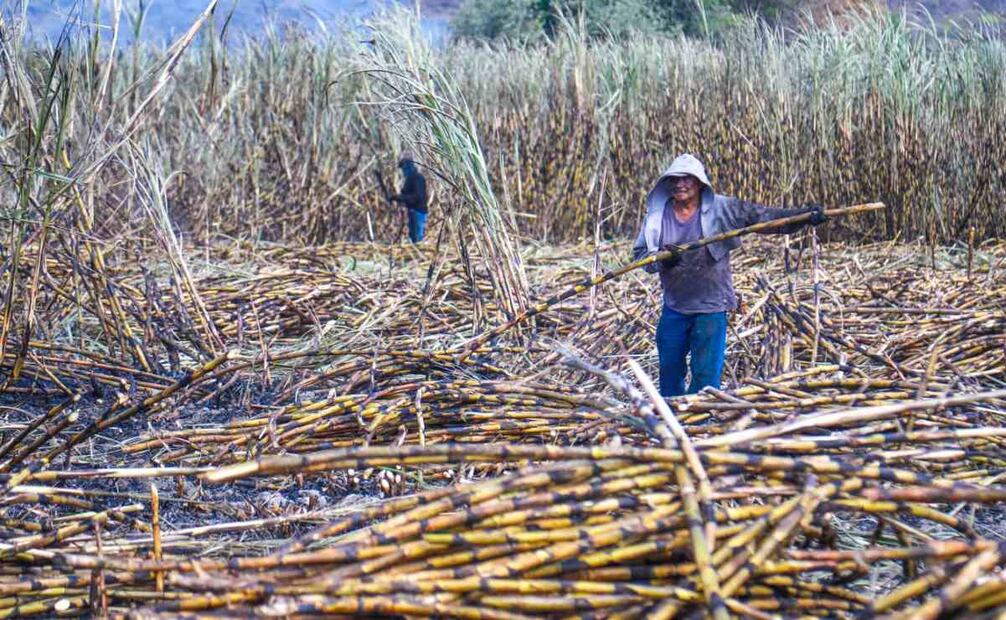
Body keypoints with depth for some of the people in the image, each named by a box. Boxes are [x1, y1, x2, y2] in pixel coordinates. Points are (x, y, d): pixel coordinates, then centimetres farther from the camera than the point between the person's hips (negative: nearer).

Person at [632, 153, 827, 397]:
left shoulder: (721, 209, -10)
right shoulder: (658, 214, -2)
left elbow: (763, 216, -15)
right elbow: (639, 252, 0)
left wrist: (803, 216, -27)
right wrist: (661, 258, -21)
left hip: (710, 307, -3)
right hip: (674, 308, 3)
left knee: (706, 376, -2)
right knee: (669, 371, 17)